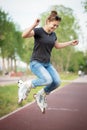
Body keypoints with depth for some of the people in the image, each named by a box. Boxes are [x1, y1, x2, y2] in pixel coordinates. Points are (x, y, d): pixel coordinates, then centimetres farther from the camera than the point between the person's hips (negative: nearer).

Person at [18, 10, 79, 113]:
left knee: (57, 82, -14)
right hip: (36, 63, -7)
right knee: (48, 80, -30)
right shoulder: (38, 31, -12)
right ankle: (26, 85, -6)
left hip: (47, 64, 7)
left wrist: (70, 43, 26)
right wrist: (34, 25, -39)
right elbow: (24, 35, -30)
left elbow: (57, 46, 28)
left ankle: (41, 95, 11)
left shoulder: (53, 34, 9)